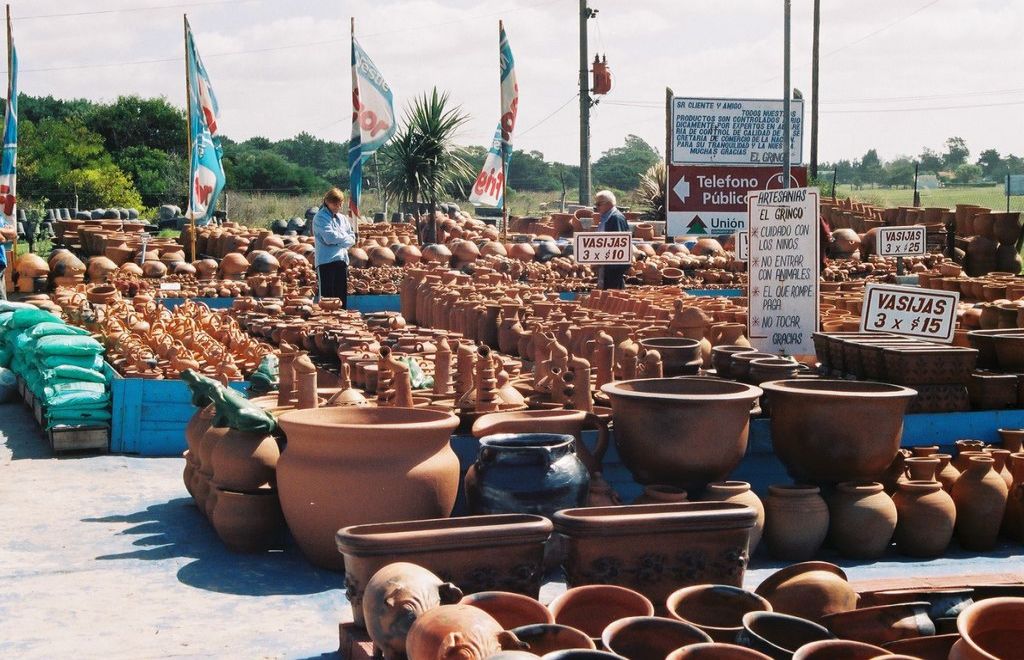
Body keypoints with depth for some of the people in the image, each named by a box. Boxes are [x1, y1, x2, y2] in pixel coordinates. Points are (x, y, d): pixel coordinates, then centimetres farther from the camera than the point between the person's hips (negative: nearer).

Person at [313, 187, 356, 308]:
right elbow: (330, 237, -16)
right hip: (326, 261, -7)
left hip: (342, 261, 7)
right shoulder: (320, 217, -5)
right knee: (327, 297, -5)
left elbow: (352, 239, 13)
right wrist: (344, 238, -1)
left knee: (342, 296, 9)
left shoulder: (342, 218, 17)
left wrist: (338, 239, -5)